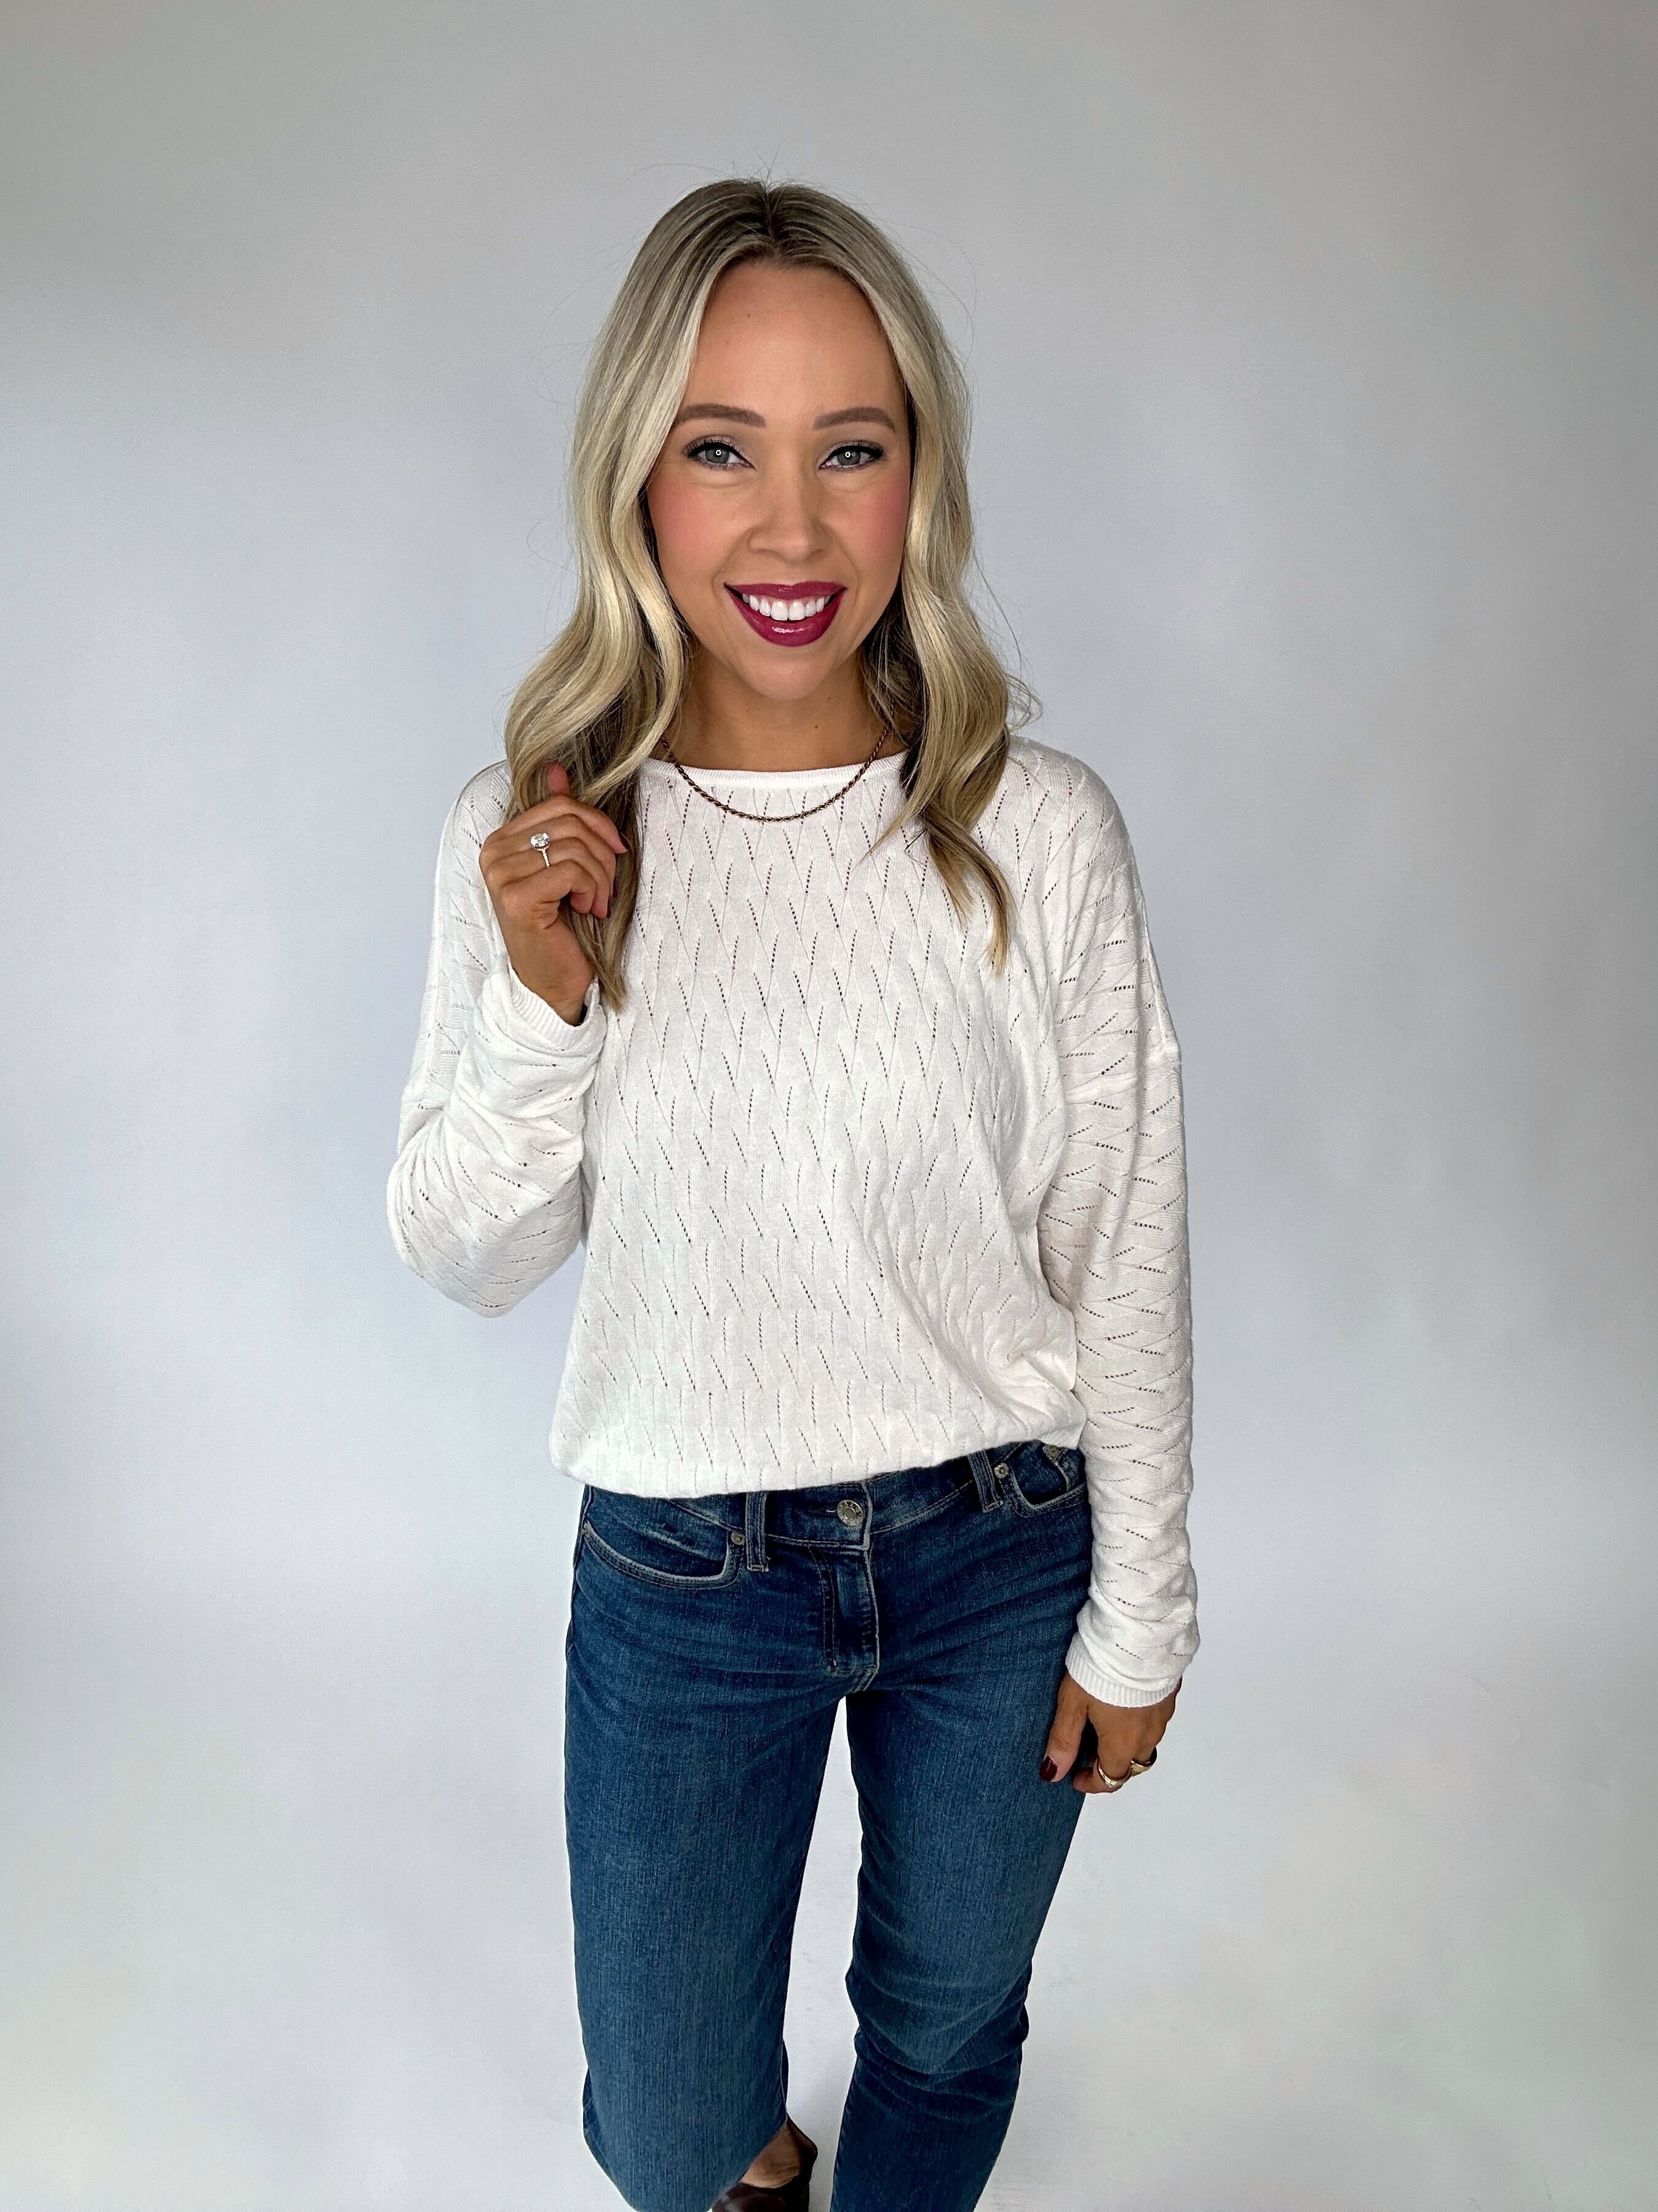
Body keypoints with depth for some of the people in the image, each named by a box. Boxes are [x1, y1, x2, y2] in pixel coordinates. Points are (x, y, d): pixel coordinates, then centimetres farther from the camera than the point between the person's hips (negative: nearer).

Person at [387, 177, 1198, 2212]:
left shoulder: (1040, 828, -15)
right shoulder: (528, 838, -11)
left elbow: (1127, 1256, -6)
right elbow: (467, 1260, -3)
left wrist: (1138, 1617, -1)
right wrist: (538, 1003, -21)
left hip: (1000, 1548, 0)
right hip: (680, 1570, 1)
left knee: (947, 2030, 24)